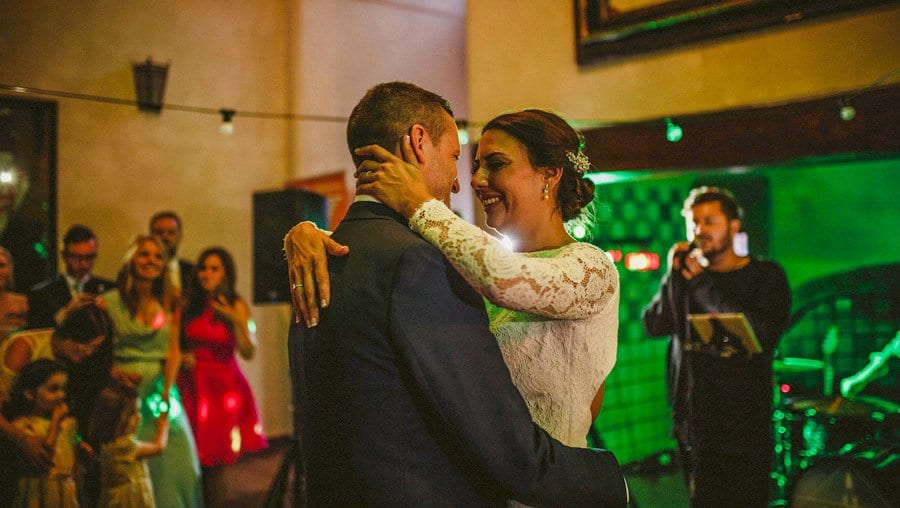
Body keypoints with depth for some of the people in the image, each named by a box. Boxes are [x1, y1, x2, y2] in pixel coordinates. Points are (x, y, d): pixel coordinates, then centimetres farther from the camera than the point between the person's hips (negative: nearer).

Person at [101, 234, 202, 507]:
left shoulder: (170, 304, 7)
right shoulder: (110, 301, -2)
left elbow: (174, 351, 0)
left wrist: (167, 391, -12)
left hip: (161, 390, 3)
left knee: (174, 462, 0)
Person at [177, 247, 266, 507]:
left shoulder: (236, 305, -2)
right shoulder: (189, 305, 7)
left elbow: (248, 352, -10)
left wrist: (236, 321, -22)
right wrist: (180, 357, -1)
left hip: (222, 387, -3)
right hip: (191, 385, 3)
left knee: (214, 464, -1)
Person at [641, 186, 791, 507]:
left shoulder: (764, 275, 0)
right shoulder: (687, 274, 10)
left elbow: (765, 331, -18)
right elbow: (654, 325, -1)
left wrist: (703, 283, -15)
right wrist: (674, 275, -13)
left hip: (743, 424, -4)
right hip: (692, 420, 4)